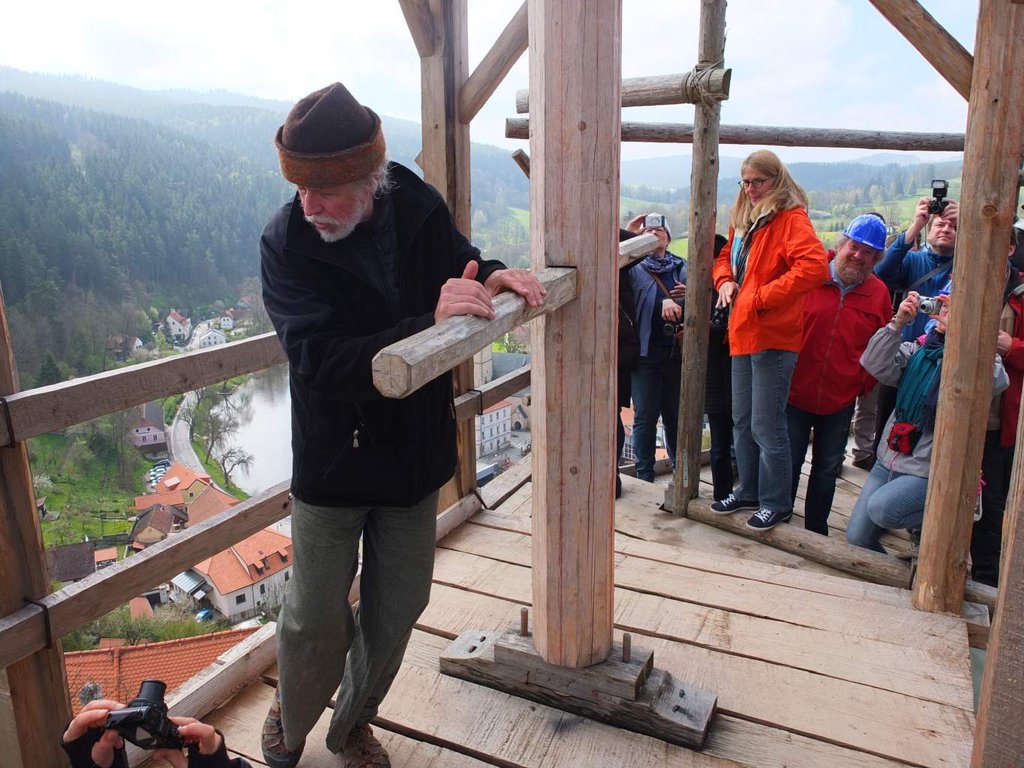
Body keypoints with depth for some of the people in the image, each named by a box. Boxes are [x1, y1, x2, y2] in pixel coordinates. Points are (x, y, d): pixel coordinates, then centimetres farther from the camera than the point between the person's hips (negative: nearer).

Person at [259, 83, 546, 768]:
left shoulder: (420, 210, -9)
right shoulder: (286, 242, -18)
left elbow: (462, 266, 11)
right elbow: (317, 358, -31)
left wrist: (494, 277, -13)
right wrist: (430, 324, -43)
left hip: (417, 452, 4)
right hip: (333, 457, -3)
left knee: (398, 606, 15)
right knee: (317, 615, 8)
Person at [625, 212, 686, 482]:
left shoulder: (682, 268, 12)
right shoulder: (634, 267, 5)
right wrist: (628, 236, -22)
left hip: (676, 351, 3)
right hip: (646, 351, -3)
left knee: (676, 415, 12)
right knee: (645, 417, 3)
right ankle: (645, 477, 13)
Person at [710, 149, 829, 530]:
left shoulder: (791, 219, -11)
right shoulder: (743, 220, 15)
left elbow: (815, 266, -25)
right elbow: (725, 257, 29)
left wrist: (761, 297, -21)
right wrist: (725, 280, 6)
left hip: (773, 338, -9)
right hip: (742, 334, 9)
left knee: (767, 426, -1)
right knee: (742, 421, 17)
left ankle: (776, 503, 15)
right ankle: (749, 492, 33)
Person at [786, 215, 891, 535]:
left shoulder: (879, 293, 1)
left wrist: (863, 383, 1)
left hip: (840, 401, 3)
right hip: (795, 393, -2)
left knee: (827, 470, 15)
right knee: (787, 464, 6)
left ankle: (816, 531, 30)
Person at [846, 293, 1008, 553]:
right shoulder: (918, 349, 6)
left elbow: (996, 381, -27)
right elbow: (875, 365, -7)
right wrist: (898, 322, -16)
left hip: (929, 471, -4)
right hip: (889, 458, 5)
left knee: (880, 507, -29)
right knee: (856, 538, 3)